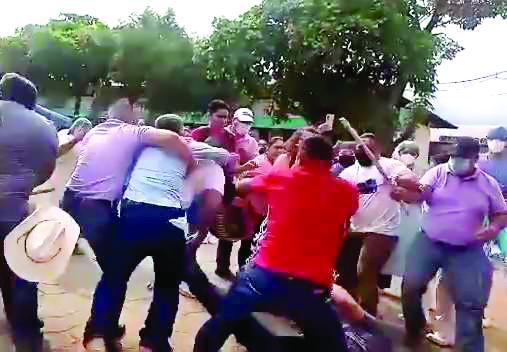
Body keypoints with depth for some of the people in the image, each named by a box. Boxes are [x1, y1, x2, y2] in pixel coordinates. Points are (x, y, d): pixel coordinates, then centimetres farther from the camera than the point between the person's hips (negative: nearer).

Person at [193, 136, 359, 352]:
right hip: (313, 288, 0)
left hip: (267, 274, 0)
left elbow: (240, 187, 21)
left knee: (214, 332, 22)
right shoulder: (347, 192, 4)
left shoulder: (278, 178, 3)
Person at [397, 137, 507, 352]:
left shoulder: (489, 184, 4)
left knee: (471, 302, -3)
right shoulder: (438, 173, 0)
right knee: (411, 286, -9)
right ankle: (414, 331, 18)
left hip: (467, 250, 1)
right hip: (429, 242, 0)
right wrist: (403, 193, -38)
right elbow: (420, 192, -15)